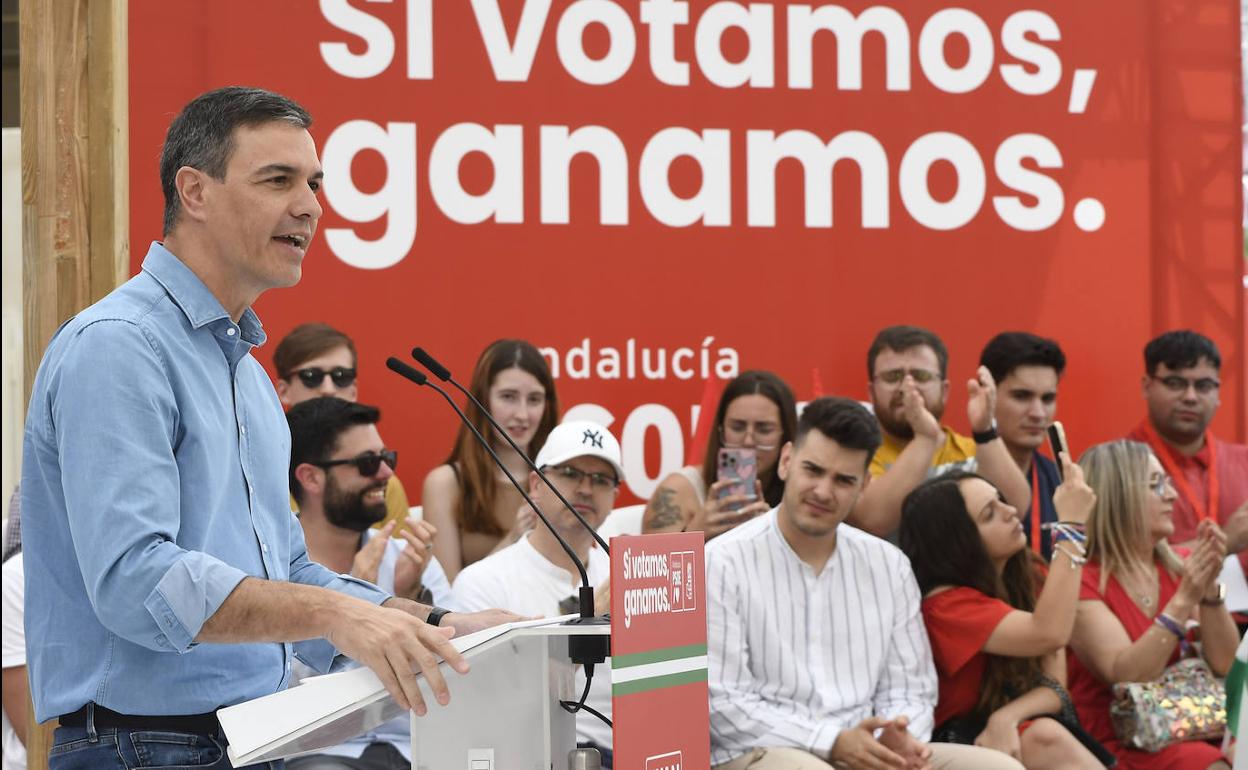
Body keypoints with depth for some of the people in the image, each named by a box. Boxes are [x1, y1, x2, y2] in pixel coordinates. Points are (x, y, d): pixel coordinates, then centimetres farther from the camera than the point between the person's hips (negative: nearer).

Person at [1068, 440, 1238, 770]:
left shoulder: (1179, 567, 9)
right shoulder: (1081, 581, -7)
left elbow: (1224, 664, 1)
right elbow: (1126, 676, -19)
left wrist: (1210, 588, -13)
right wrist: (1183, 600, -25)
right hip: (1121, 742, -6)